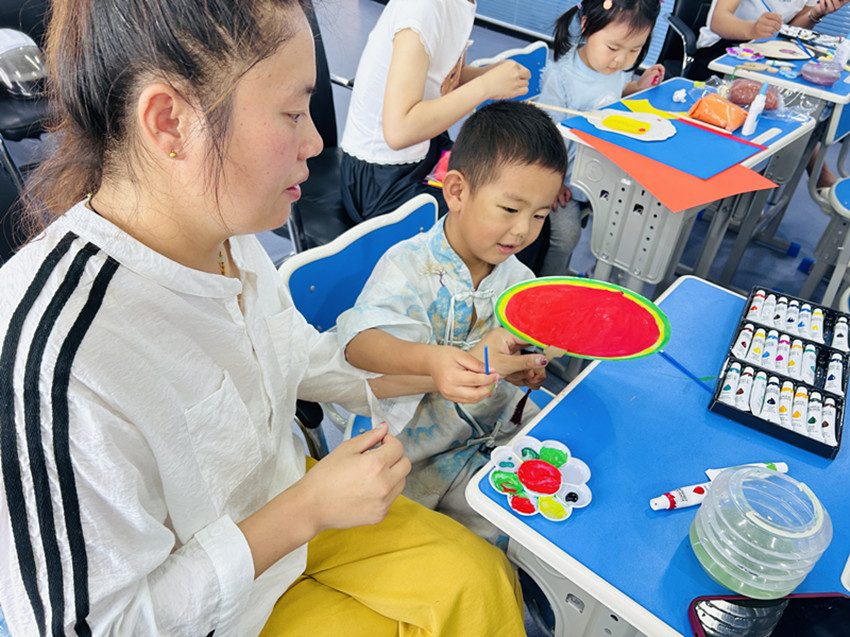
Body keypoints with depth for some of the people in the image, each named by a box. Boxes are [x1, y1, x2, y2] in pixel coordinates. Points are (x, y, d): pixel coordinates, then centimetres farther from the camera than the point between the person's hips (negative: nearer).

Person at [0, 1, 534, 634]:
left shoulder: (224, 227, -13)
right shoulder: (61, 360, -38)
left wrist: (425, 373, -2)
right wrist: (310, 509, -26)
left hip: (281, 499, 6)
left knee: (479, 579, 3)